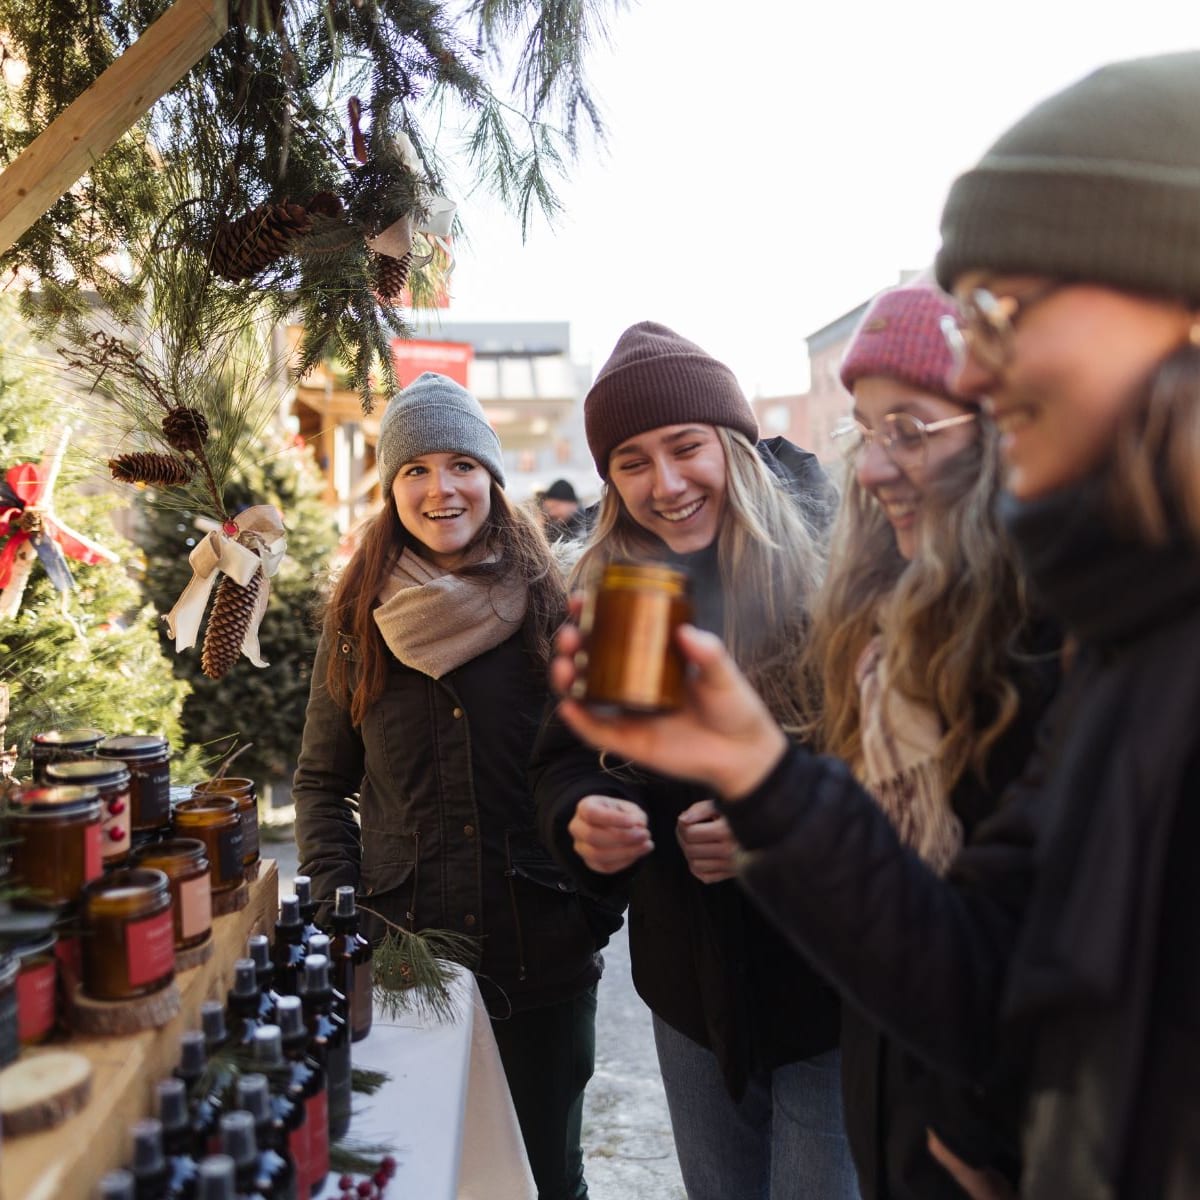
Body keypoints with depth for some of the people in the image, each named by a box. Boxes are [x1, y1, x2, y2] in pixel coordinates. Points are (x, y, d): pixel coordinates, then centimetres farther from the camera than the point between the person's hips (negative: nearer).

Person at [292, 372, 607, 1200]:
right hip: (402, 955, 1)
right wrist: (341, 909, -4)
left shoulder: (550, 607, -4)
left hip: (544, 957, -1)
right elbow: (321, 782, 6)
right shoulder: (359, 622, 1)